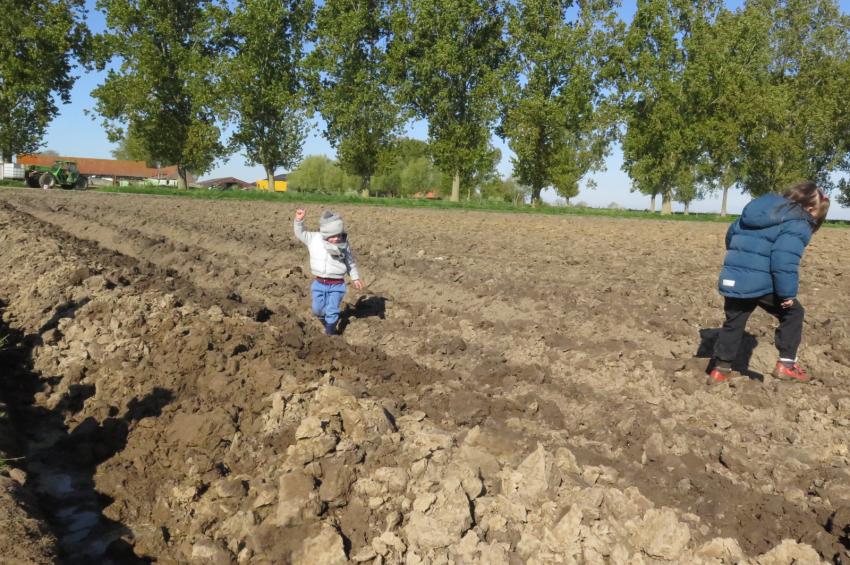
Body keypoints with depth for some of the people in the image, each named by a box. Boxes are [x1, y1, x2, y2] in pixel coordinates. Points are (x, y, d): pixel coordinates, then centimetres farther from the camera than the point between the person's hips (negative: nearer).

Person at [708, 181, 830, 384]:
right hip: (761, 283, -7)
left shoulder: (759, 209, 16)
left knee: (733, 323, 17)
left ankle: (720, 369, 20)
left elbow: (731, 234, 24)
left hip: (733, 280, 7)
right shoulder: (797, 225, -9)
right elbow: (784, 262, -20)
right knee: (793, 312, 14)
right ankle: (786, 364, 12)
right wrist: (788, 293, -11)